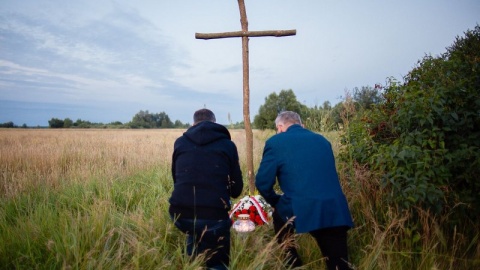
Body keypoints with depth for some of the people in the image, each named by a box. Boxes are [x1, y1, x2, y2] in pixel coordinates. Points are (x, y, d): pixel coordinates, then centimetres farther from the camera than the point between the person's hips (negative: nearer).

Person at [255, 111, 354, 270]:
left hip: (301, 209, -3)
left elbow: (263, 182, 2)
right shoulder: (323, 140, 21)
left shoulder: (275, 142, 5)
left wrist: (275, 201, 22)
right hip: (336, 210, 4)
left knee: (279, 216, 30)